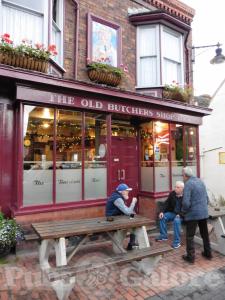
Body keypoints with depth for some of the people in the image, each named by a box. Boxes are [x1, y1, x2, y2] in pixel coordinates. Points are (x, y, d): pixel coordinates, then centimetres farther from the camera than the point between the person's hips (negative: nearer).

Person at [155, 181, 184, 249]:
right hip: (173, 213, 6)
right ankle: (164, 236, 2)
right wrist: (162, 212, -8)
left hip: (182, 215, -6)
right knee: (162, 217, -13)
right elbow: (167, 203, 5)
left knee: (176, 220, -35)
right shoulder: (172, 194, 1)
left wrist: (180, 214, -30)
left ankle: (177, 242, -22)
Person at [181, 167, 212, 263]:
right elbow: (206, 198, 12)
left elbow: (186, 203, -23)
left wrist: (183, 211, -4)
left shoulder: (188, 184, -18)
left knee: (190, 236, 7)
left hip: (193, 214, -7)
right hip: (204, 213, 7)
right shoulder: (200, 181, 5)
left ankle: (190, 256, 15)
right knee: (205, 234, 22)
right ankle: (208, 253, 34)